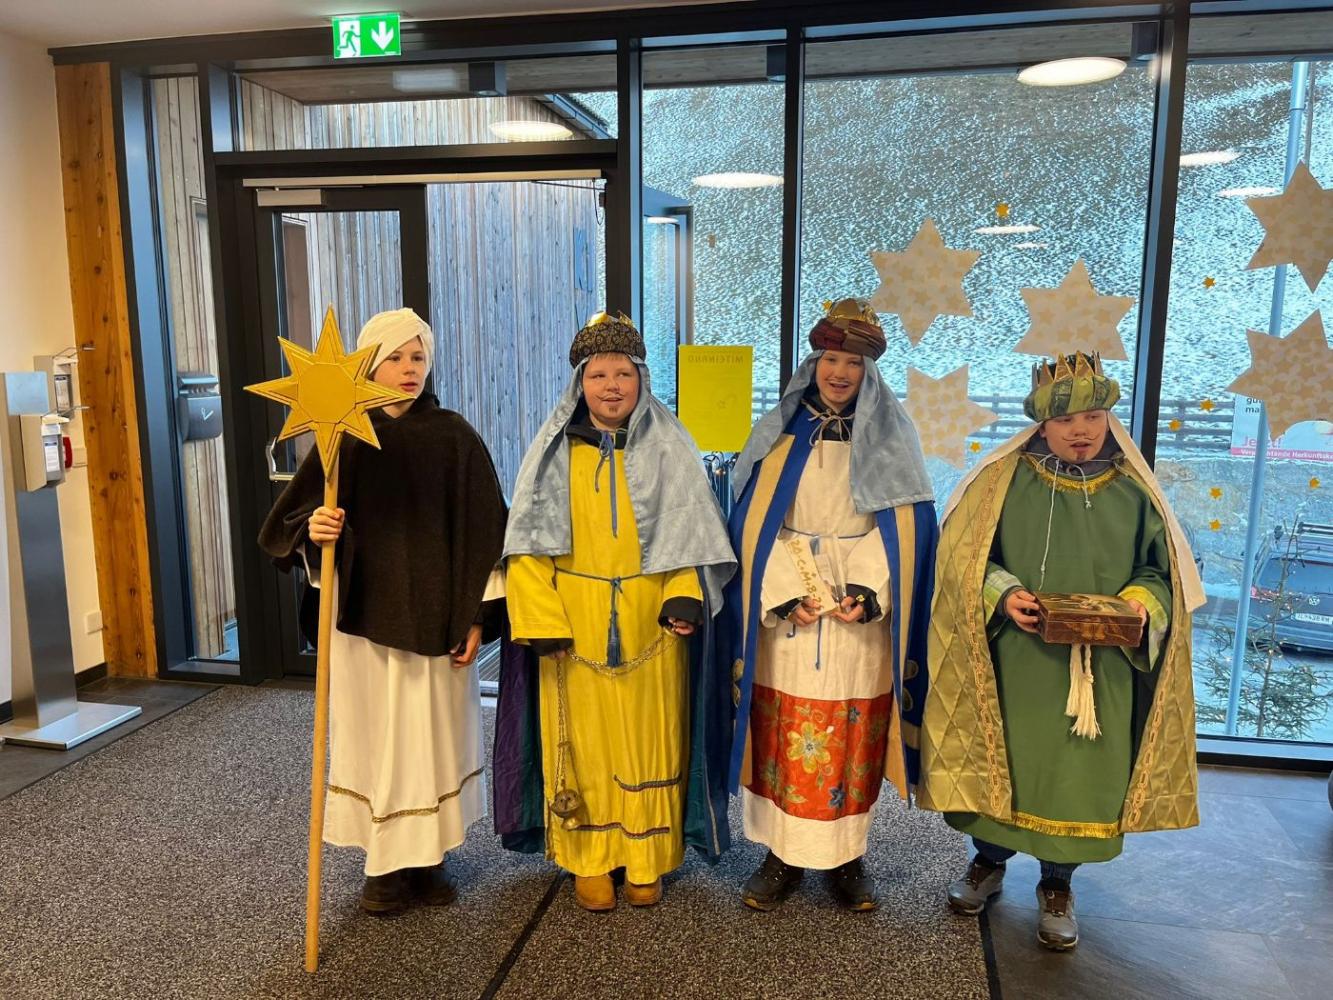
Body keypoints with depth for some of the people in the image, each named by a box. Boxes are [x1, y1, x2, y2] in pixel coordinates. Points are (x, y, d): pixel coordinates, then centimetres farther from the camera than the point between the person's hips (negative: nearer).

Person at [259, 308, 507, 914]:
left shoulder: (454, 437, -1)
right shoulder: (345, 438, 0)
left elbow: (483, 529, -1)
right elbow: (293, 522, 1)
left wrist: (476, 616, -5)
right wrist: (313, 528, -23)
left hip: (437, 617, 0)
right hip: (366, 615, 0)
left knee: (434, 735, 9)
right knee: (374, 738, 8)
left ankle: (429, 858, 26)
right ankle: (385, 863, 25)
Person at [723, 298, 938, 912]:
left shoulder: (892, 438, 4)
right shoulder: (779, 434, 5)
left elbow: (903, 529, -2)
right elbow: (757, 526, -1)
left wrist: (869, 593, -16)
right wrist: (786, 595, -13)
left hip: (863, 621, 0)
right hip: (784, 621, 1)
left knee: (853, 746, 6)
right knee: (782, 742, 5)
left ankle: (847, 857, 22)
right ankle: (782, 856, 19)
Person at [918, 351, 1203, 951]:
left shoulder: (1133, 492, 0)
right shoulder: (1006, 481, -4)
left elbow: (1157, 572, 6)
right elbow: (968, 558, -2)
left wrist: (1141, 604, -15)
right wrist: (1003, 594, -20)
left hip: (1100, 669, 1)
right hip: (1012, 661, -1)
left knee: (1079, 772, 9)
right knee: (1002, 759, 11)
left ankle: (1057, 885, 31)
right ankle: (989, 862, 35)